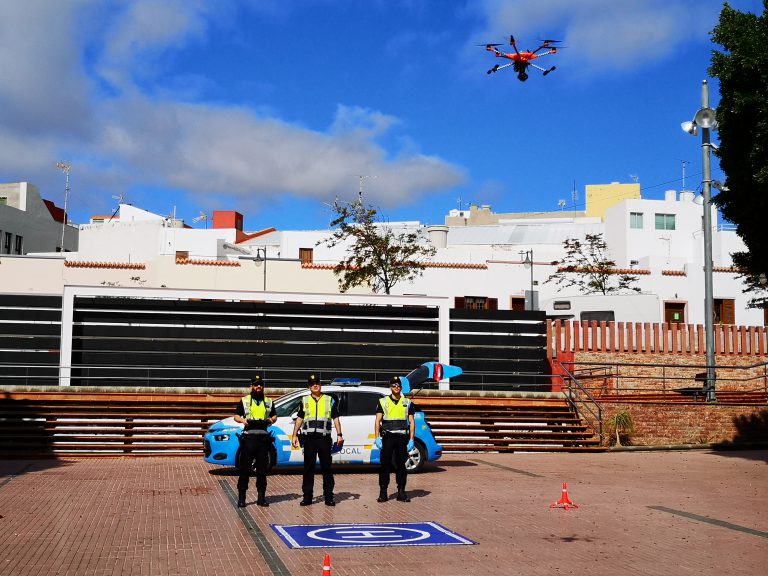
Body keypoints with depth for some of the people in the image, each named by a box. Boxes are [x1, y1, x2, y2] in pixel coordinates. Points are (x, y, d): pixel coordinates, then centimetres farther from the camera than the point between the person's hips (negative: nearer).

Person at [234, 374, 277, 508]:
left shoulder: (268, 402, 16)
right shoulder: (244, 400, 9)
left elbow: (274, 415, 21)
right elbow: (236, 416, 9)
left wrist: (271, 420, -1)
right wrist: (242, 420, -12)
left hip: (263, 437, 2)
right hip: (248, 437, -2)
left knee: (262, 469, 5)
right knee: (245, 469, -3)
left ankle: (261, 497, 11)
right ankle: (241, 497, 2)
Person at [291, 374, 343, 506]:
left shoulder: (330, 400, 10)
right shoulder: (305, 401, 13)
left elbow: (335, 419, 8)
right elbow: (299, 419, 13)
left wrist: (339, 434, -1)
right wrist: (294, 435, 5)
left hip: (324, 438, -1)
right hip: (309, 438, 1)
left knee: (326, 467, 1)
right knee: (308, 468, 3)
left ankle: (328, 496, 6)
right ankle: (307, 496, 8)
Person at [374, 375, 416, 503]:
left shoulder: (407, 403, 11)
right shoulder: (383, 402, 7)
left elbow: (411, 422, 8)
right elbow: (378, 421, 2)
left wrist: (411, 440, -1)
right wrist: (377, 438, -9)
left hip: (402, 438, 1)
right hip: (387, 438, -1)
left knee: (401, 465, 4)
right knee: (385, 465, -1)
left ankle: (401, 492, 10)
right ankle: (383, 493, 4)